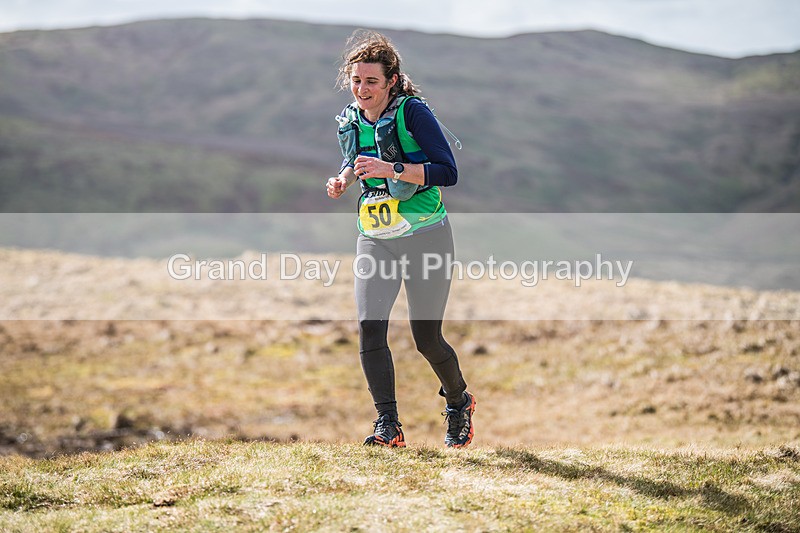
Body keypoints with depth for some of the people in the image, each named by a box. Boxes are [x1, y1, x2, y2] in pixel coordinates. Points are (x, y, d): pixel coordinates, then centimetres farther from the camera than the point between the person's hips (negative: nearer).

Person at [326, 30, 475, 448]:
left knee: (427, 338, 1)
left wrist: (392, 169, -28)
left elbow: (448, 172, -18)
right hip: (374, 240, 5)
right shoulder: (350, 121, 5)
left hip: (425, 236, -4)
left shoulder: (412, 111, -13)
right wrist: (343, 179, 3)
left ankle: (459, 402, 30)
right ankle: (388, 425, -10)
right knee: (369, 327, -15)